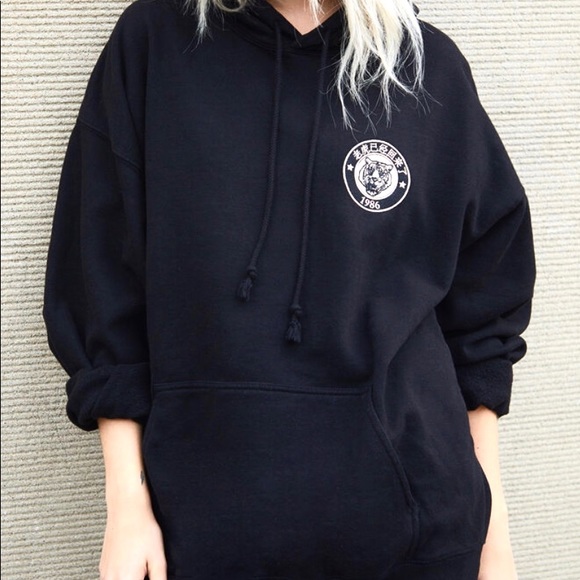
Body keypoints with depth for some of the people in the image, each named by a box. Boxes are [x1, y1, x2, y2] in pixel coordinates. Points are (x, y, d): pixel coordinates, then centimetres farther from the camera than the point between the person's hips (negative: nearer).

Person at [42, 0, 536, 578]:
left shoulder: (431, 68, 1)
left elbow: (480, 312, 6)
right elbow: (105, 289, -1)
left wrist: (491, 523, 5)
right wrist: (127, 504, -4)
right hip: (209, 518, 0)